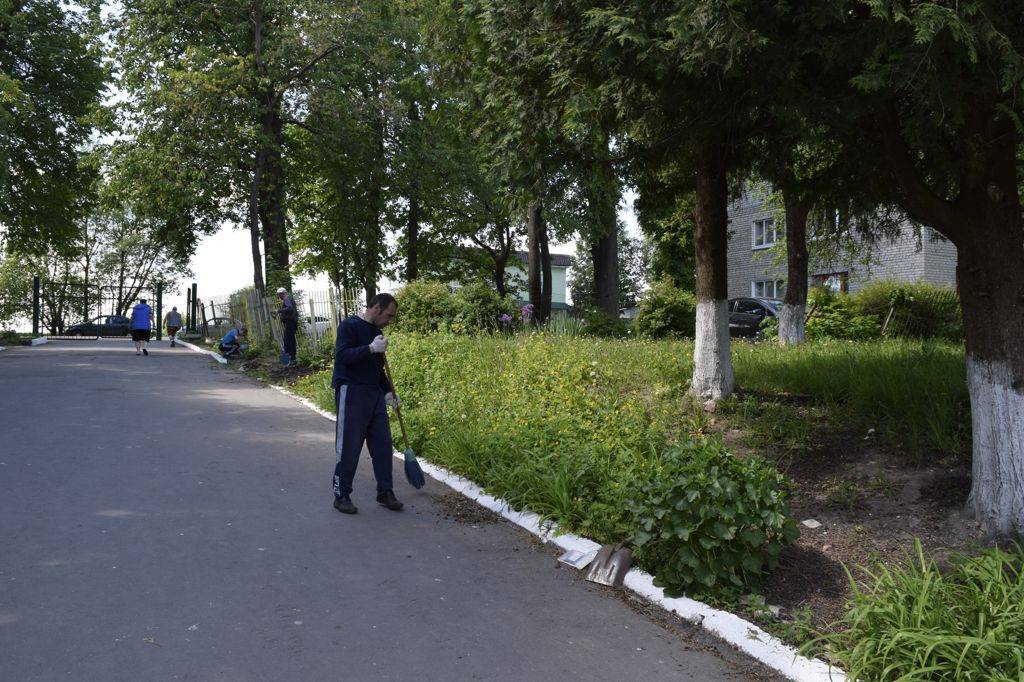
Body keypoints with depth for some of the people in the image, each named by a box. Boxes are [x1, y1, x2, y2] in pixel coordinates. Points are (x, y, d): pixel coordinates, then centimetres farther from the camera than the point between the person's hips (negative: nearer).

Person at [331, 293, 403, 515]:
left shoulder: (376, 332, 17)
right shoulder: (349, 326, -7)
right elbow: (342, 356, -19)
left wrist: (387, 391, 14)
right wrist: (370, 349, -25)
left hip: (374, 395, 8)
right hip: (351, 394, -8)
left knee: (383, 444, 7)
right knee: (348, 448, -2)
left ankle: (385, 492, 18)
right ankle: (341, 495, 10)